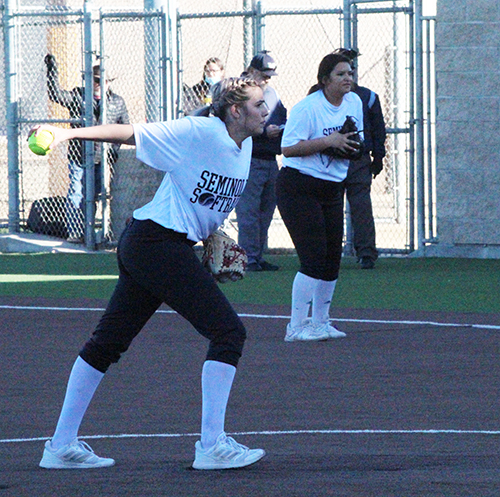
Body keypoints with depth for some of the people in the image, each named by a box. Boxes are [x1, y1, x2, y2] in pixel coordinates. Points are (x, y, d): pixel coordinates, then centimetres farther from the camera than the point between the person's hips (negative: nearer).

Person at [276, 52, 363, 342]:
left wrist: (353, 145, -4)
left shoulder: (354, 102, 7)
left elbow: (355, 144, 20)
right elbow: (288, 148, -22)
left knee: (332, 260, 6)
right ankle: (297, 327, -9)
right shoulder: (308, 107, -15)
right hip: (298, 189, -7)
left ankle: (320, 322, 21)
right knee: (314, 258, -14)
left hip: (332, 189, 7)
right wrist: (328, 141, -25)